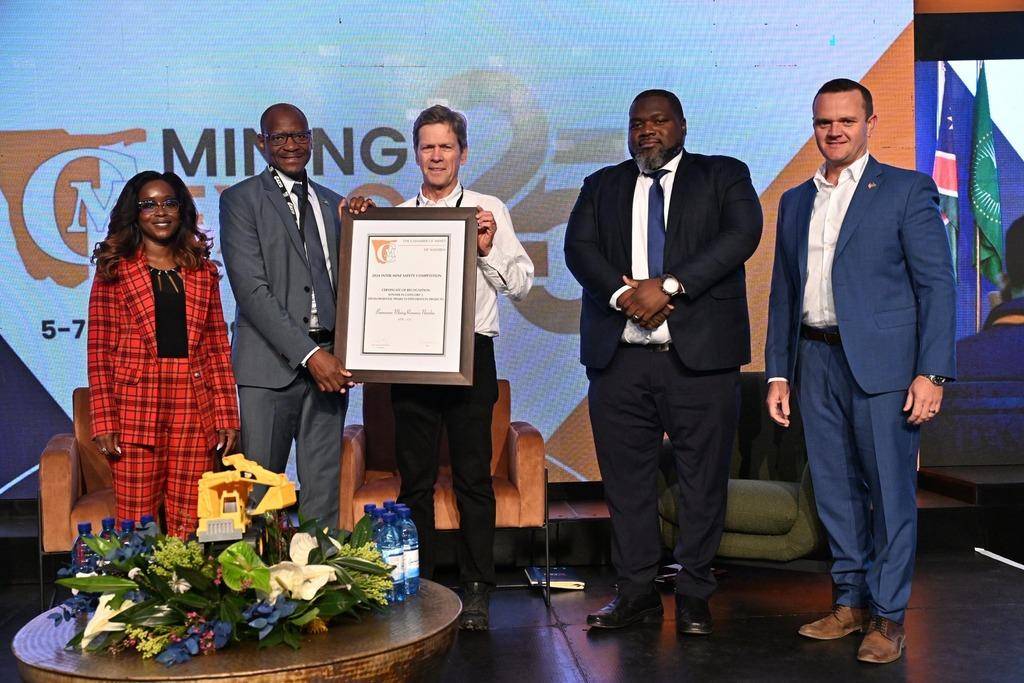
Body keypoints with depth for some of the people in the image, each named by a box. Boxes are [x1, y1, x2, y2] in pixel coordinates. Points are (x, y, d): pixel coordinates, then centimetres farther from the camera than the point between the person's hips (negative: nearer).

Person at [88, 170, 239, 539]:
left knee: (188, 528, 2)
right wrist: (104, 422, -6)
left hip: (195, 412, 2)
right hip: (136, 410, -2)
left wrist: (226, 416, 5)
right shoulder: (114, 271, 6)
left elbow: (217, 346, 12)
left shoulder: (203, 271, 14)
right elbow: (100, 351, 2)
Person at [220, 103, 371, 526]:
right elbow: (251, 290, -9)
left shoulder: (333, 203, 18)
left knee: (323, 494, 7)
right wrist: (309, 354, -15)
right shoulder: (241, 200, 1)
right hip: (270, 365, -4)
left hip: (327, 362, 5)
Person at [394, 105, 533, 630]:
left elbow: (520, 284, 1)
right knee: (415, 478, 9)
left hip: (470, 355, -2)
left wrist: (487, 249, -14)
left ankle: (476, 592, 10)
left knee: (473, 478, 1)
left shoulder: (488, 211, 5)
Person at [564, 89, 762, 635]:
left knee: (703, 480, 2)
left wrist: (668, 286, -17)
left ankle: (693, 596, 14)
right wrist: (624, 294, -15)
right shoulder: (601, 186, 18)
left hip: (700, 354, -2)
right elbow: (578, 247, 4)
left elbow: (742, 233, -8)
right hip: (619, 357, 3)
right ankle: (636, 593, 17)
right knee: (625, 480, 5)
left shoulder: (723, 176, 10)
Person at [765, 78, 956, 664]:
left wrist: (932, 373, -13)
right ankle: (852, 601, 22)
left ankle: (888, 616, 9)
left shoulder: (907, 190, 0)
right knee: (835, 489, 10)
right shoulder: (795, 202, 15)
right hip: (816, 361, 5)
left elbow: (937, 285, -5)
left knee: (890, 489, -1)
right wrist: (778, 373, 11)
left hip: (881, 362, -5)